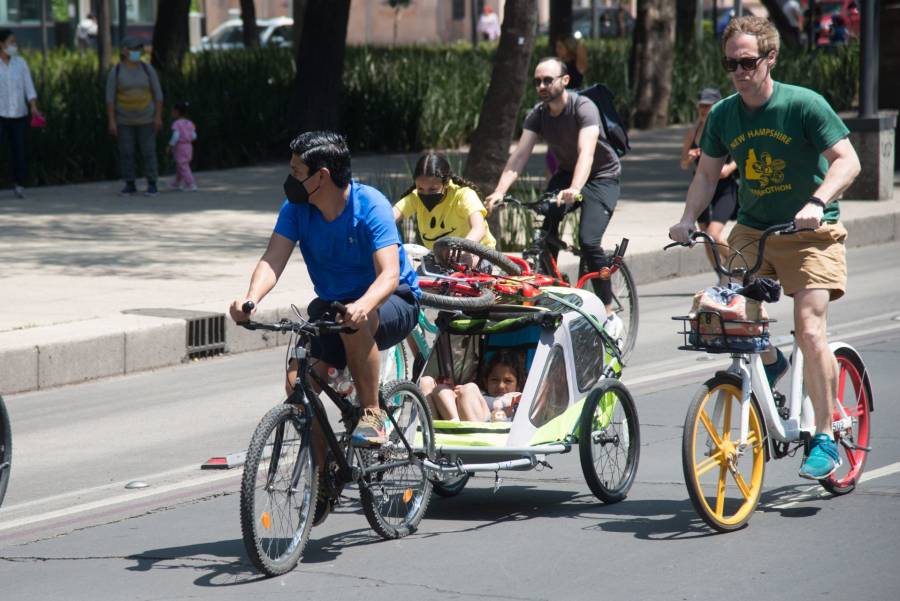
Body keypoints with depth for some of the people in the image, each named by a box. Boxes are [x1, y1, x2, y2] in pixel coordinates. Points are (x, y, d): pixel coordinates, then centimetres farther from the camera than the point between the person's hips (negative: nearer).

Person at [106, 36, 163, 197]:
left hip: (145, 118, 0)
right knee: (126, 152, 1)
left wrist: (158, 117, -10)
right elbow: (110, 97, -7)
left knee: (148, 152, -2)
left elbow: (157, 93, -3)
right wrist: (111, 121, -13)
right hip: (124, 119, 0)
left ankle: (152, 186, 4)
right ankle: (130, 186, 11)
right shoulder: (115, 71, -7)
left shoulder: (147, 69, -5)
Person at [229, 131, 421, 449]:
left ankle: (372, 414, -20)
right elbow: (273, 259, -18)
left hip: (391, 302, -5)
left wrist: (362, 306, -55)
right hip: (332, 302, 5)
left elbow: (389, 274, -33)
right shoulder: (296, 208, -9)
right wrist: (251, 298, -40)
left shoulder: (370, 205, -24)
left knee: (353, 323, -39)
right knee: (297, 383, -16)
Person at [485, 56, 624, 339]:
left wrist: (574, 190, -58)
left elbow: (586, 152, -41)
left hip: (602, 177, -6)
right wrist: (499, 191, -35)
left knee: (588, 241, -23)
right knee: (545, 235, -17)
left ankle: (611, 315, -14)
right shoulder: (538, 114, -9)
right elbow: (519, 155, -18)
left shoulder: (584, 108, -26)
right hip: (566, 174, 6)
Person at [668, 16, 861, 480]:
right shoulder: (723, 116, 0)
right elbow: (707, 173, 10)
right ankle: (769, 362, 16)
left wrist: (817, 202, -35)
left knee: (810, 330, -17)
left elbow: (846, 160, -18)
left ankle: (825, 441, -5)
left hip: (811, 233, -4)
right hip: (753, 232, 5)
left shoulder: (804, 105, -14)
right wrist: (688, 219, -7)